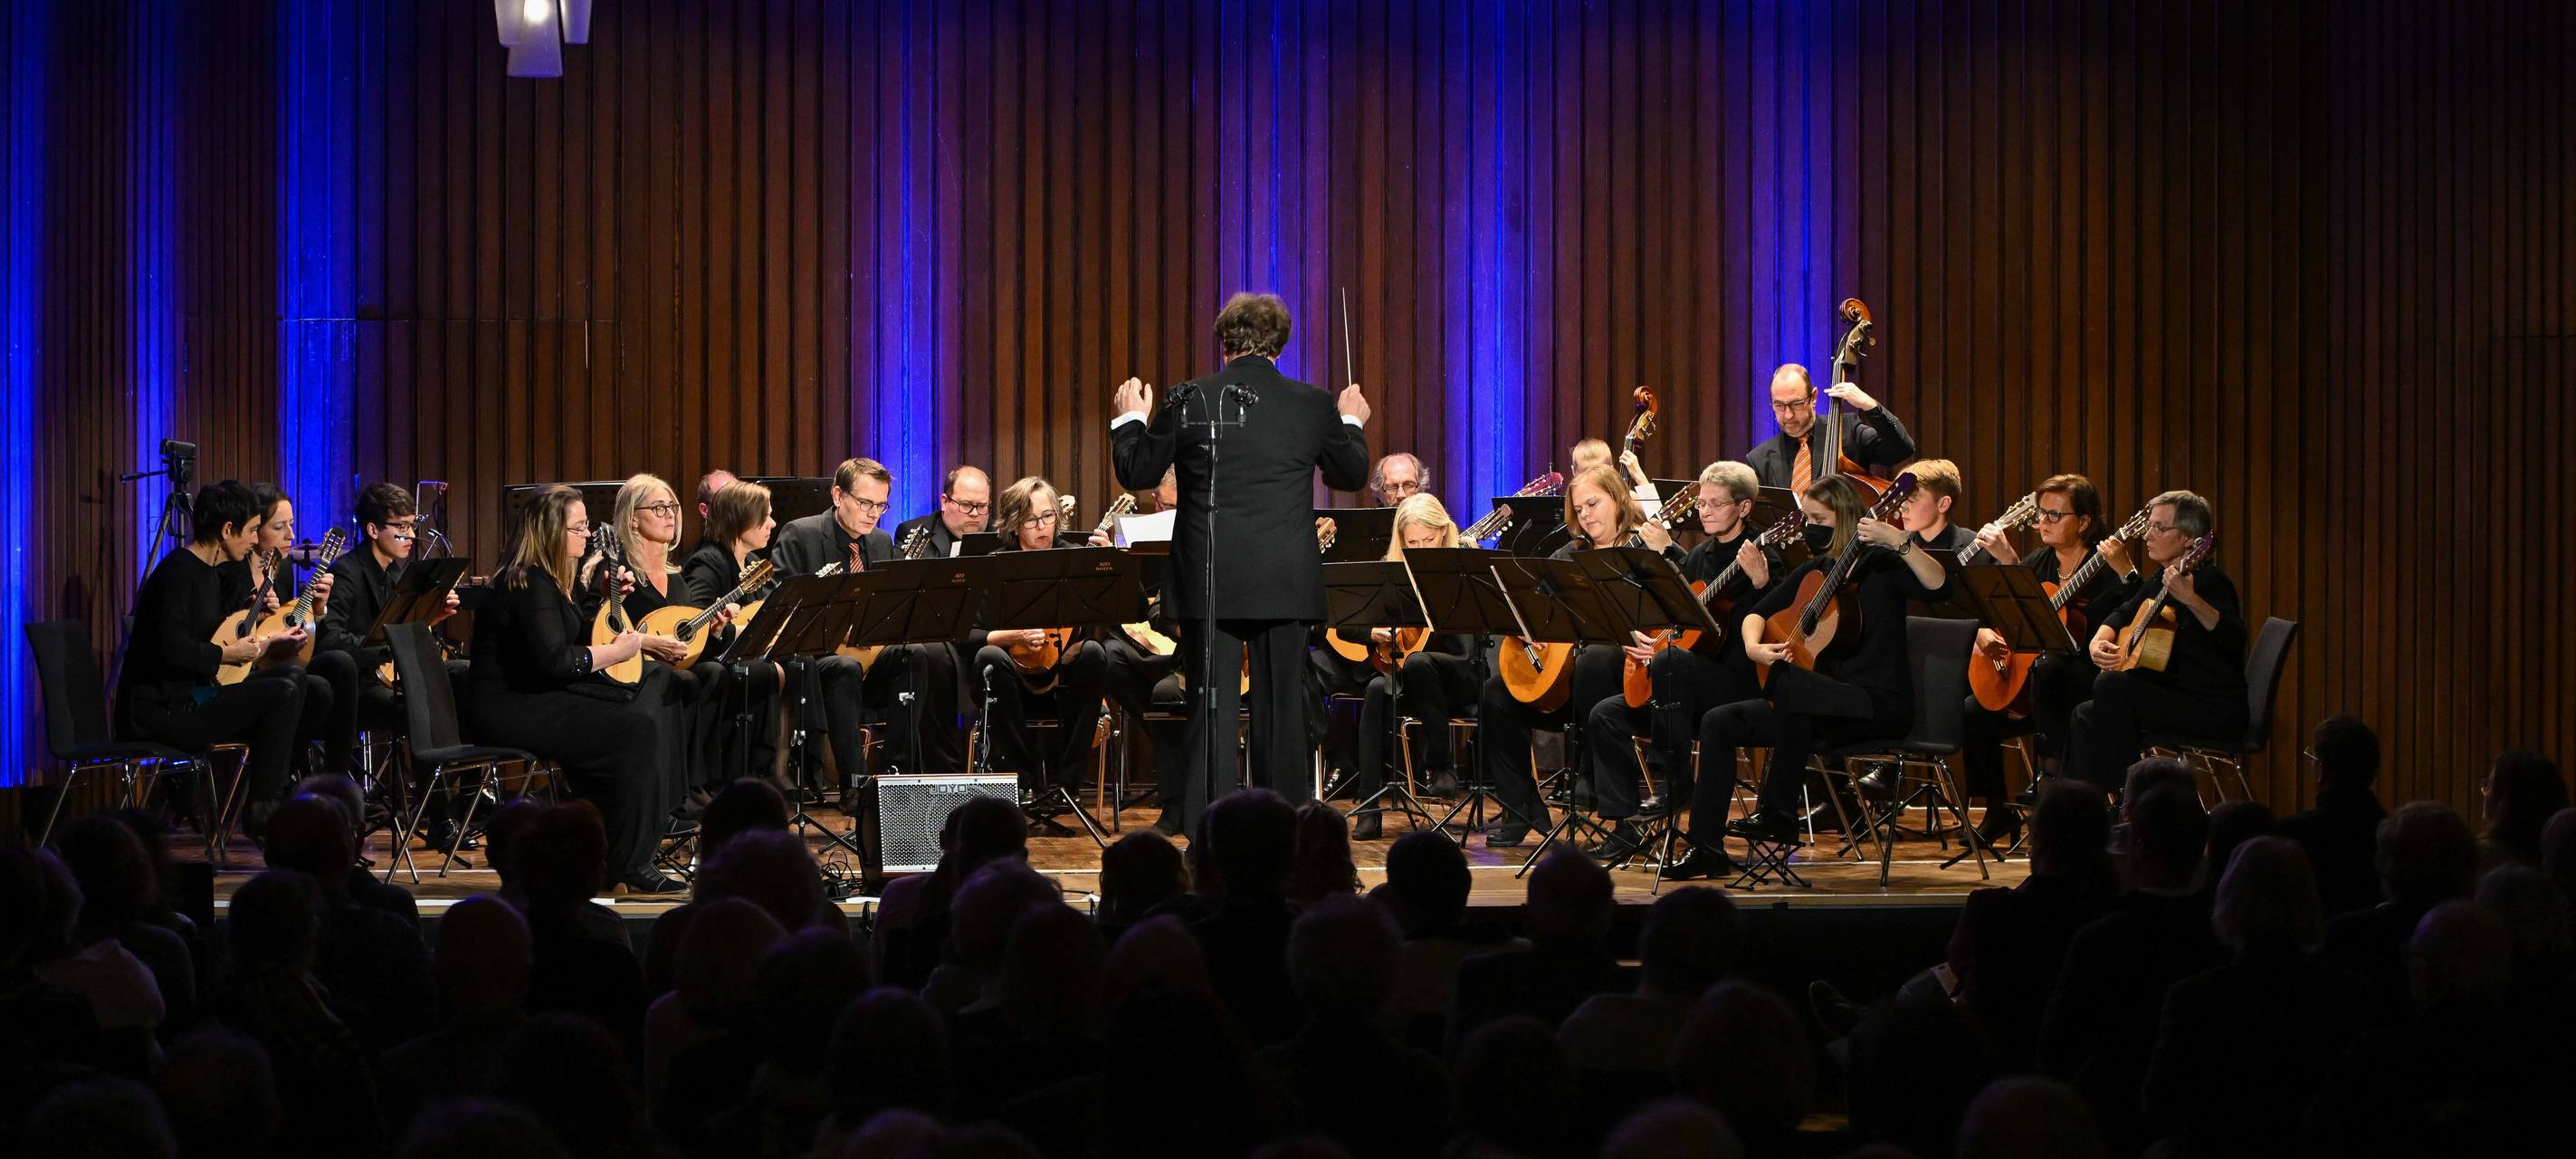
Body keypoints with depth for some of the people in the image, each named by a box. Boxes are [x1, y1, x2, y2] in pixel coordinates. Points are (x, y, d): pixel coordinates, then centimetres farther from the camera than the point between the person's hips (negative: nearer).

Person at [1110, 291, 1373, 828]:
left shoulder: (1187, 401, -5)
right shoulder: (1314, 405, 0)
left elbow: (1137, 472, 3)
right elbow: (1351, 475, 13)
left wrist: (1129, 418, 21)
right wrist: (1351, 423, 31)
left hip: (1209, 582, -1)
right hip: (1285, 583, 1)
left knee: (1213, 705, 2)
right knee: (1281, 704, 9)